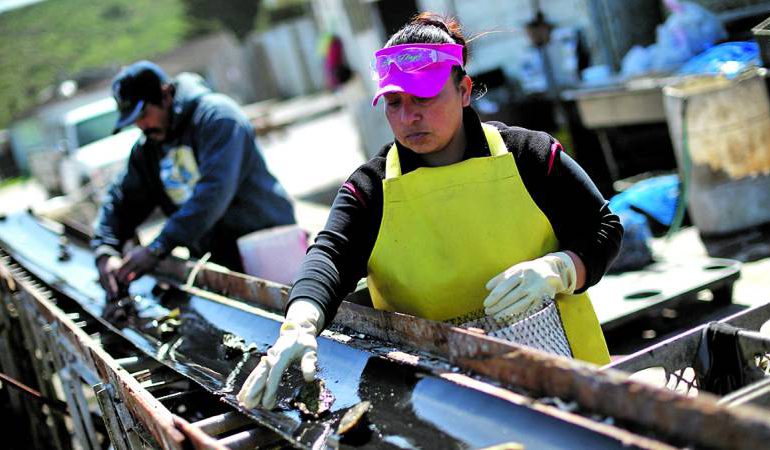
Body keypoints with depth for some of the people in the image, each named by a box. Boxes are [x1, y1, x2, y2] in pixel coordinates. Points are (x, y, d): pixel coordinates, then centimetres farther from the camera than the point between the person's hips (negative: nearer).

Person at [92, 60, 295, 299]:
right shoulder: (146, 149, 14)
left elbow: (214, 189, -24)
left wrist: (157, 248, -26)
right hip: (216, 263, 7)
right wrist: (105, 252, -7)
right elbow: (121, 201, 14)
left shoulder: (216, 114, -12)